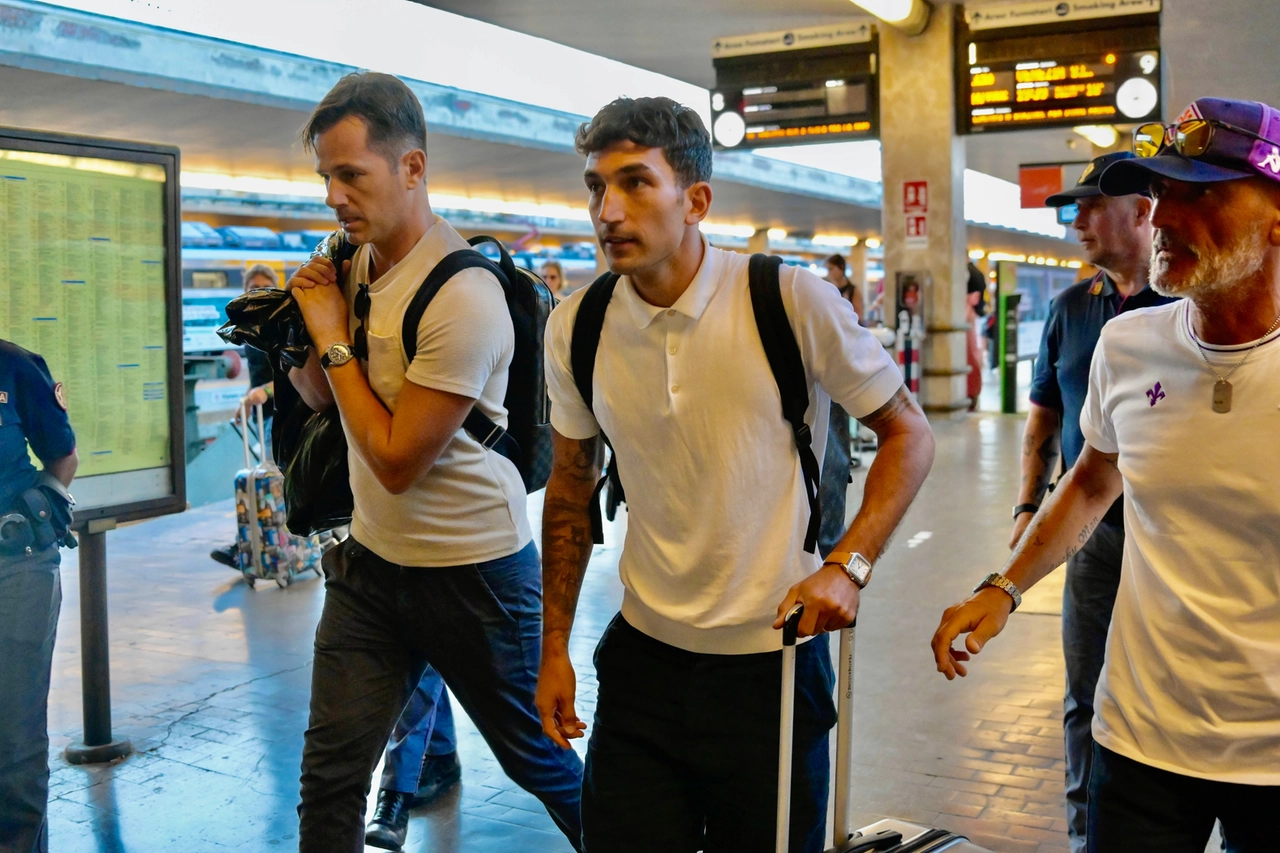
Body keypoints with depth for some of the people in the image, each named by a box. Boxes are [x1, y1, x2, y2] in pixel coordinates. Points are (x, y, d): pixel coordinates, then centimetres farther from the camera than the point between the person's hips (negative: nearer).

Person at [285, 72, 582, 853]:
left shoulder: (462, 298, -23)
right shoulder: (356, 261, 2)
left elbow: (398, 461, -23)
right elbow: (324, 396, 14)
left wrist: (333, 338, -16)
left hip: (470, 571, -6)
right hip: (371, 556, 7)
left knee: (537, 758, 13)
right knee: (329, 773, 5)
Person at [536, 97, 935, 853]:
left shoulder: (792, 300, -14)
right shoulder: (575, 328, -4)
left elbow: (909, 434, -4)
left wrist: (847, 566, -17)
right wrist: (555, 646, 8)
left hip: (773, 662, -2)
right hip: (642, 660, 3)